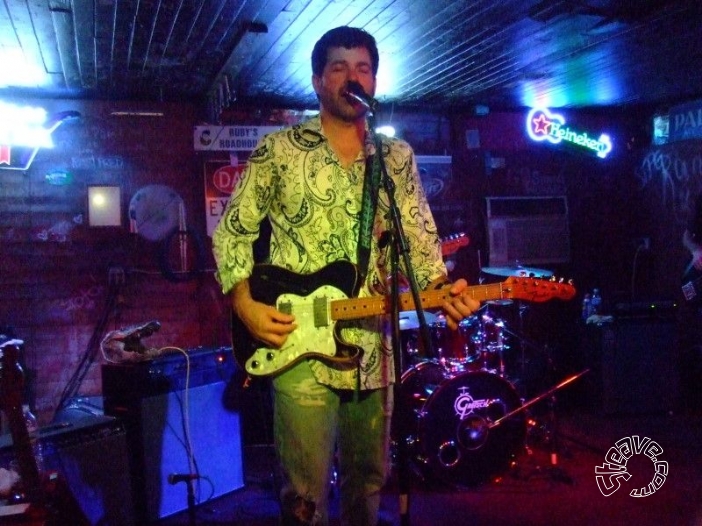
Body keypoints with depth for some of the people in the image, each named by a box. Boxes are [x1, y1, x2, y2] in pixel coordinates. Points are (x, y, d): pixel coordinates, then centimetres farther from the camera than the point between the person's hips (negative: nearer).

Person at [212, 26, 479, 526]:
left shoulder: (398, 157, 10)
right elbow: (232, 231, 3)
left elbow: (420, 237, 6)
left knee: (368, 482, 17)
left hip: (373, 349, 4)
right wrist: (245, 304, -11)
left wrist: (441, 289, -14)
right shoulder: (278, 150, 1)